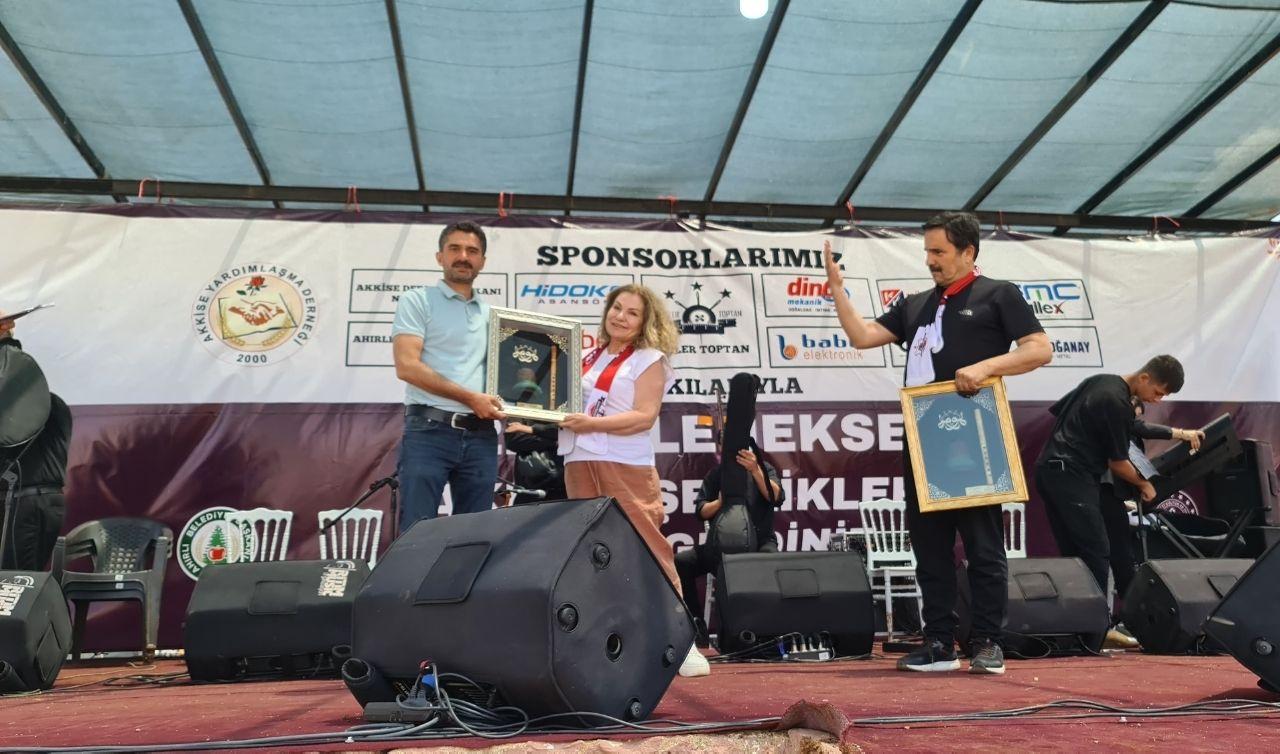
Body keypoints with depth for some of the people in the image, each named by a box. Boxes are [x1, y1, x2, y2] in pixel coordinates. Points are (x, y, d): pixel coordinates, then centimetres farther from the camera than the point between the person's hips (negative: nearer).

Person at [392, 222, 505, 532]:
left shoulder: (491, 314, 19)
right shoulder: (418, 301, 3)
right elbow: (407, 366, -9)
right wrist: (470, 397, -12)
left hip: (481, 437, 5)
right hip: (429, 431, -5)